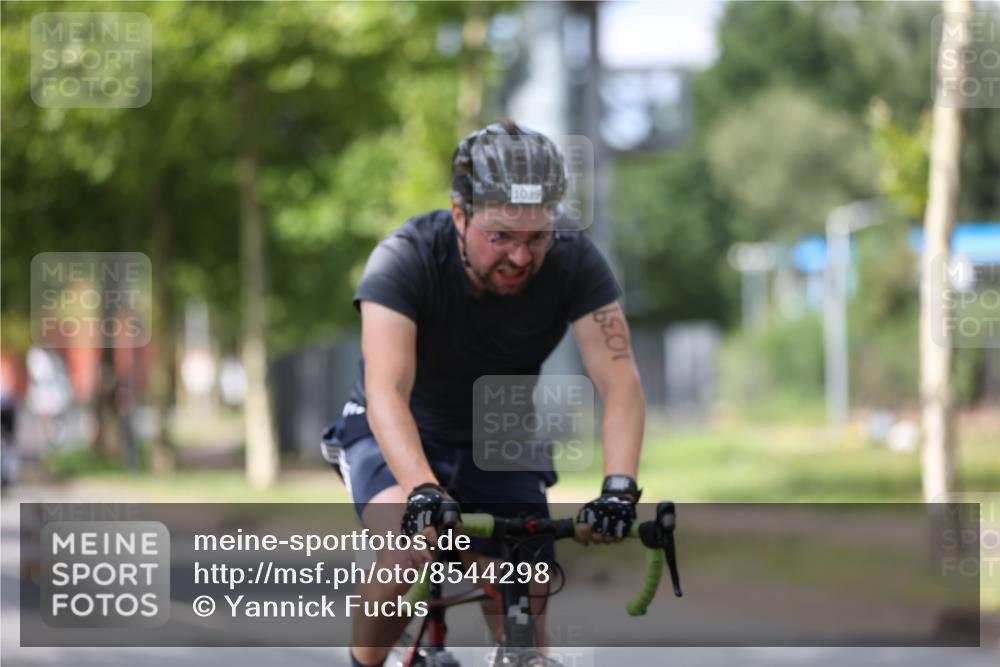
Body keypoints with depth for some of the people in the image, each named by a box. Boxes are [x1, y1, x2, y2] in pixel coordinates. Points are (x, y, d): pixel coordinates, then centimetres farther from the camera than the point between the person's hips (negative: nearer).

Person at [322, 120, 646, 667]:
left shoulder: (574, 264, -22)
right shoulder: (404, 261, -29)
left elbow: (620, 385, -29)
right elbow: (387, 393, -40)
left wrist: (618, 488, -47)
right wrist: (424, 491, -57)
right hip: (399, 439, -3)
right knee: (410, 542, -33)